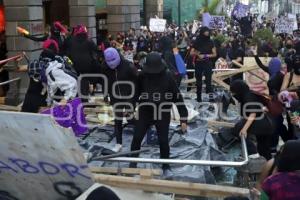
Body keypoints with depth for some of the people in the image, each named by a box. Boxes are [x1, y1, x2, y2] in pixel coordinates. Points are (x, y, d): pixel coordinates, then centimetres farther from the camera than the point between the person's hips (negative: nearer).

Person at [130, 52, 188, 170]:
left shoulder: (168, 76, -11)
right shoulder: (143, 76, -7)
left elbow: (178, 97, -9)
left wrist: (183, 119, -11)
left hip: (162, 115, -1)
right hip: (145, 113, 1)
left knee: (163, 141, 4)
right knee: (137, 138, 2)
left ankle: (165, 165, 25)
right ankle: (133, 163, 22)